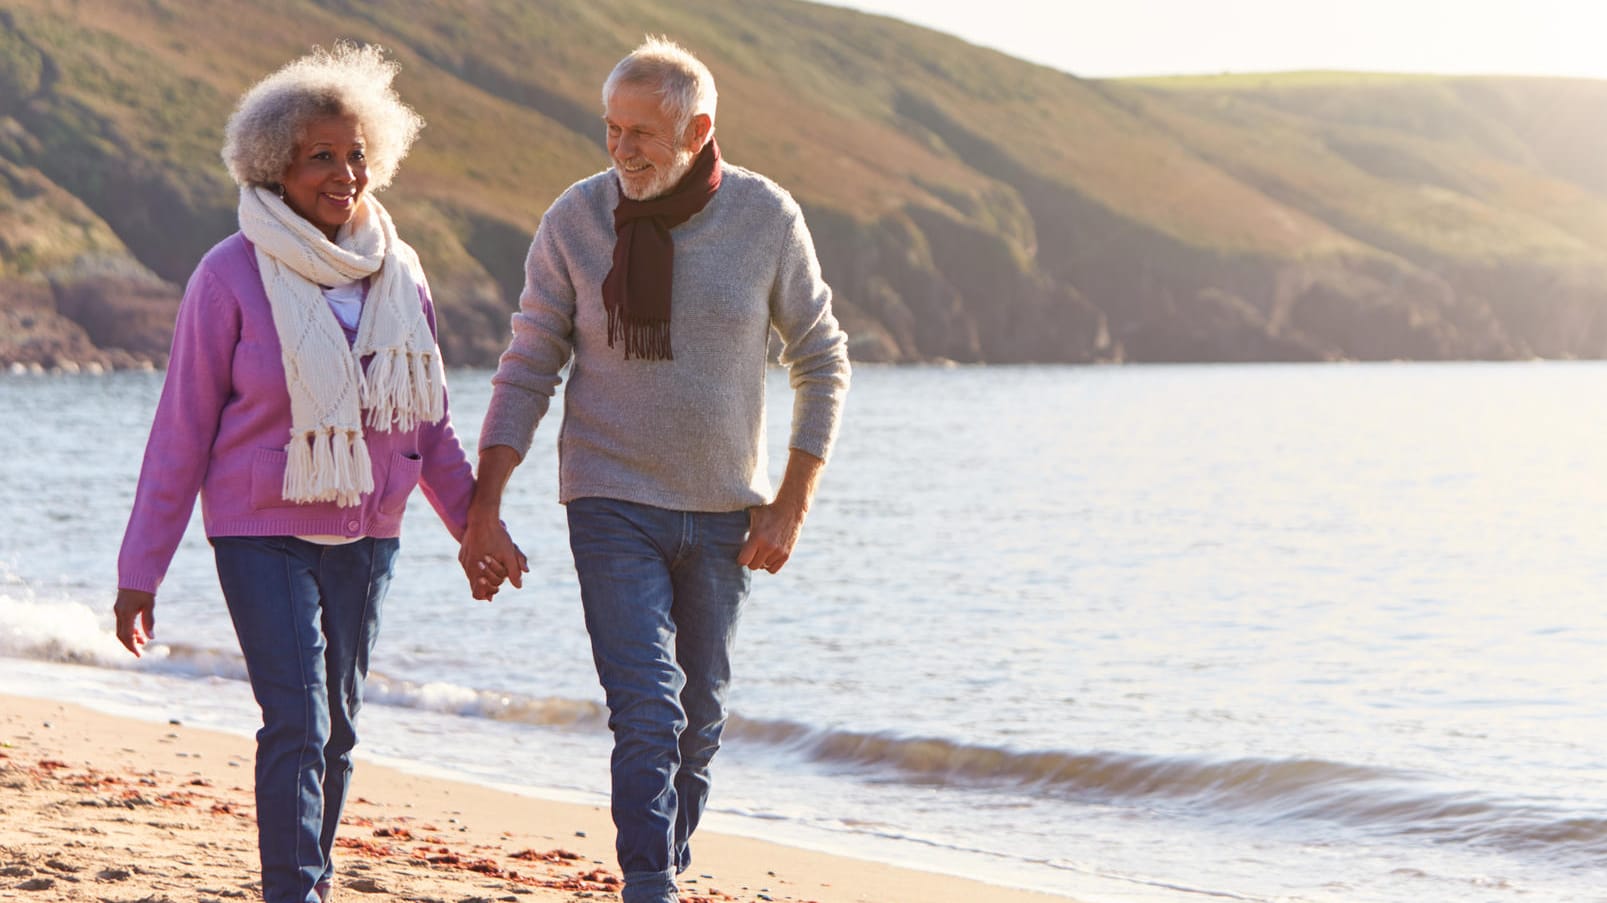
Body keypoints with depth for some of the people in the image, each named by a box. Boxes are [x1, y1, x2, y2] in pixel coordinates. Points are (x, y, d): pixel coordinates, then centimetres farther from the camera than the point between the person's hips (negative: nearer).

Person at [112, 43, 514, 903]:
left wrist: (475, 524, 9)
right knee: (297, 726, -15)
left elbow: (427, 421, 14)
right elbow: (181, 431, -6)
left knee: (337, 729, 11)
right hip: (262, 534, -5)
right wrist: (139, 573, -7)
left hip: (365, 535, 5)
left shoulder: (398, 272, 4)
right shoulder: (231, 276, -9)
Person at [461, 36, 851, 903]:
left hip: (723, 511, 2)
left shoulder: (766, 217, -8)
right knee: (645, 711, -14)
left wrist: (790, 507, -5)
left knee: (699, 713, 14)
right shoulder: (576, 220, -8)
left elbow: (822, 364, 1)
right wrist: (483, 508, -9)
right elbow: (527, 370, -2)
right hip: (612, 505, -2)